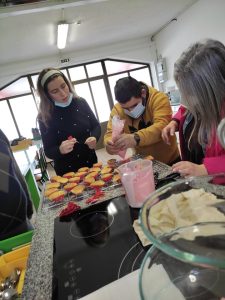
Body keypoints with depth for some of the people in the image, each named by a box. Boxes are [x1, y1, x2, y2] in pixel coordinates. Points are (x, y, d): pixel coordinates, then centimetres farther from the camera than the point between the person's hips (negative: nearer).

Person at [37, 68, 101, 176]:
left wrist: (94, 138, -18)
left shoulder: (80, 102, -8)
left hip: (90, 162, 3)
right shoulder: (45, 117, -15)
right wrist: (60, 150, -30)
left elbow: (96, 126, 2)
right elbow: (48, 151, -10)